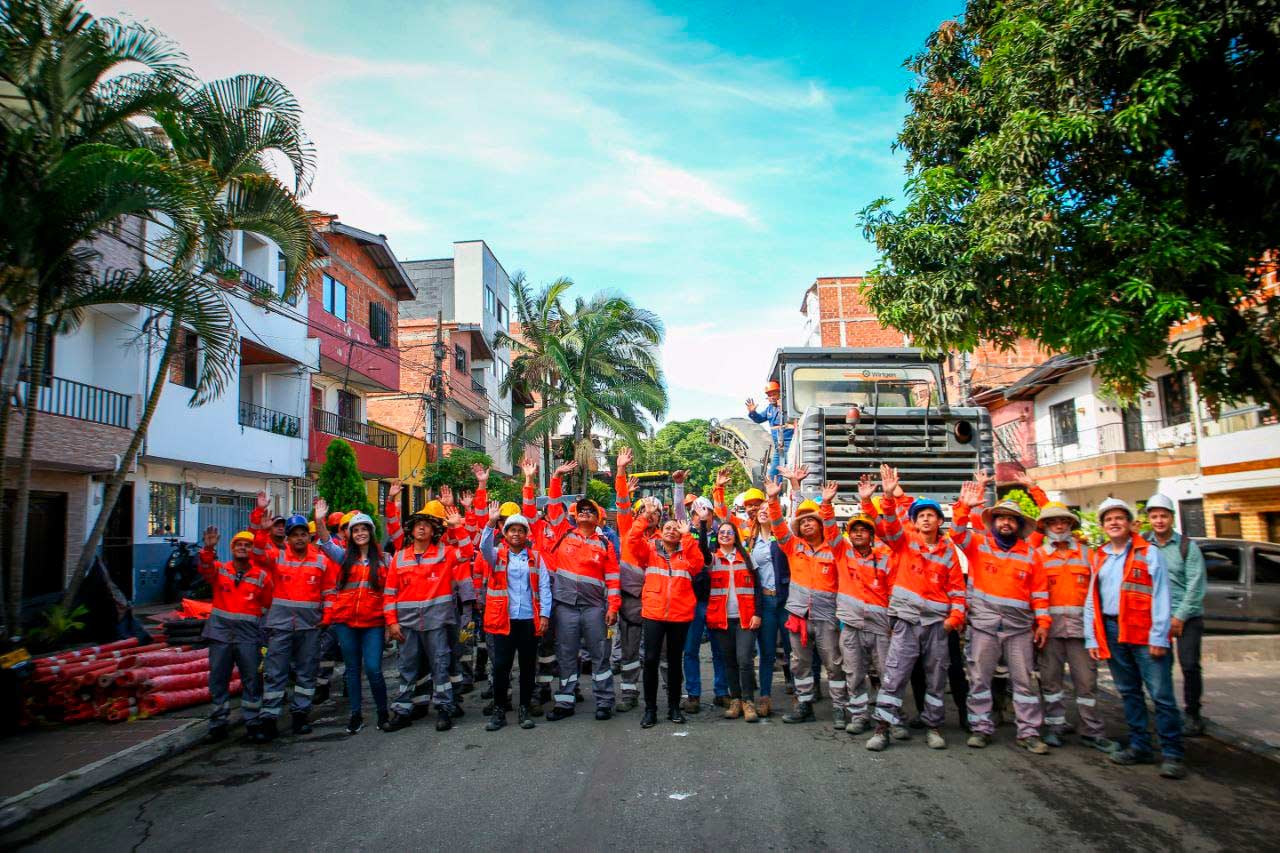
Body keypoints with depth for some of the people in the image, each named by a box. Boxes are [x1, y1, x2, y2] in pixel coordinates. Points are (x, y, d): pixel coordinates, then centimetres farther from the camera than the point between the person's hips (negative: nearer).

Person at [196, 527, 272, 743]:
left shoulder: (262, 576, 1)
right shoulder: (219, 570, 5)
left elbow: (269, 604, 4)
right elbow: (205, 569, -17)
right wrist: (208, 549, -37)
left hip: (248, 634, -1)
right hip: (220, 631, 1)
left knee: (252, 680, 2)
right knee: (218, 679, 8)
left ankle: (253, 724, 12)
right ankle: (218, 725, 19)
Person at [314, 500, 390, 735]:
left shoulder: (382, 559, 7)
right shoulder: (344, 557, 9)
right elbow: (327, 543, -10)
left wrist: (389, 622, 3)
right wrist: (320, 522, -29)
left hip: (373, 622, -2)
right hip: (345, 621, 2)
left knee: (373, 669, -8)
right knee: (352, 669, 8)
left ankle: (383, 712, 10)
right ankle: (356, 715, 19)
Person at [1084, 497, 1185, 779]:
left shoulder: (1148, 553, 0)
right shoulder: (1099, 558, 14)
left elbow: (1160, 597, -7)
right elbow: (1091, 600, 13)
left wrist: (1158, 637, -15)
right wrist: (1092, 638, 6)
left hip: (1144, 632, -5)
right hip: (1111, 631, 5)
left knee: (1161, 694, -5)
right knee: (1129, 693, 12)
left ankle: (1172, 755, 1)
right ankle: (1140, 747, 21)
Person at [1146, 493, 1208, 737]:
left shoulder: (1187, 546, -2)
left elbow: (1196, 586, -6)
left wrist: (1179, 617, -11)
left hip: (1187, 616, -2)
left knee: (1190, 665, -5)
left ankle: (1193, 715, 11)